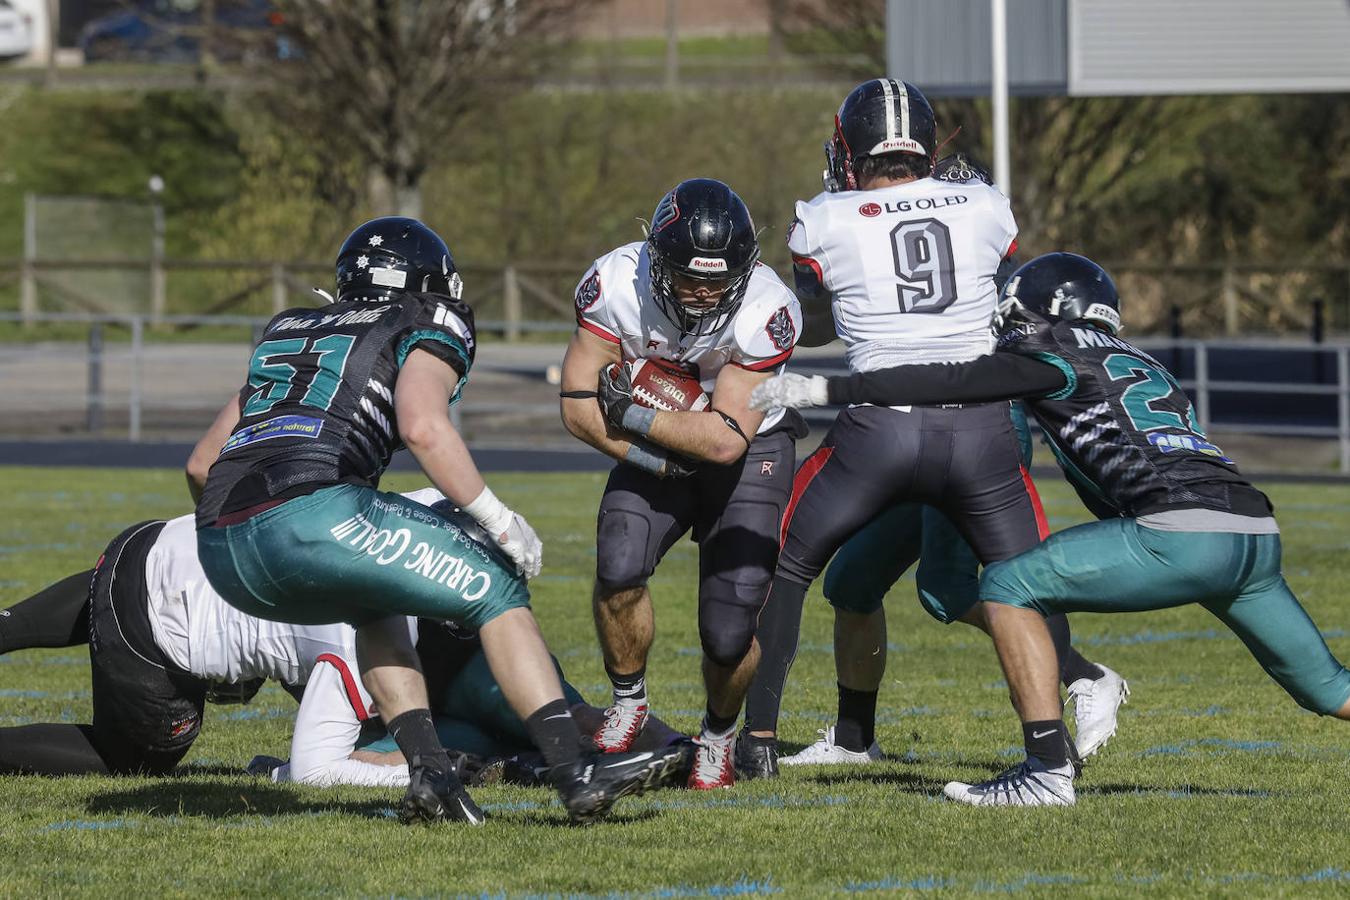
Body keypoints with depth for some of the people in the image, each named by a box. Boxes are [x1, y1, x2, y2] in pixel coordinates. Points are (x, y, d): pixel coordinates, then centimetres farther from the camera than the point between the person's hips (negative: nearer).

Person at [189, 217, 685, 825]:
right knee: (496, 592, 8)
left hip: (222, 554, 7)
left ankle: (430, 773, 14)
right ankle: (576, 775, -1)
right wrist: (499, 520, 1)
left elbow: (201, 465, 33)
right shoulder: (426, 336, 15)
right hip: (309, 514, -6)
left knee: (375, 605, 32)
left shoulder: (287, 335, 33)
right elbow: (423, 428, -8)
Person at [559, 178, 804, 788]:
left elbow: (726, 439, -28)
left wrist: (634, 417, -26)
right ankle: (628, 700, 4)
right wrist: (656, 461, -22)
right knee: (618, 569, -24)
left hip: (750, 449, -2)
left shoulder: (765, 311, -30)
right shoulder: (615, 285, -24)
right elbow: (580, 406, -17)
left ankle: (718, 735, 21)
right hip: (654, 448, 2)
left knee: (729, 634, -12)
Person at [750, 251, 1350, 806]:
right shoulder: (1140, 367, 32)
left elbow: (947, 384, 2)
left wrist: (821, 391, 5)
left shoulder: (1061, 355, 9)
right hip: (1257, 534, 8)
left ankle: (1047, 772, -6)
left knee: (1007, 588, 1)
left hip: (1182, 534, -8)